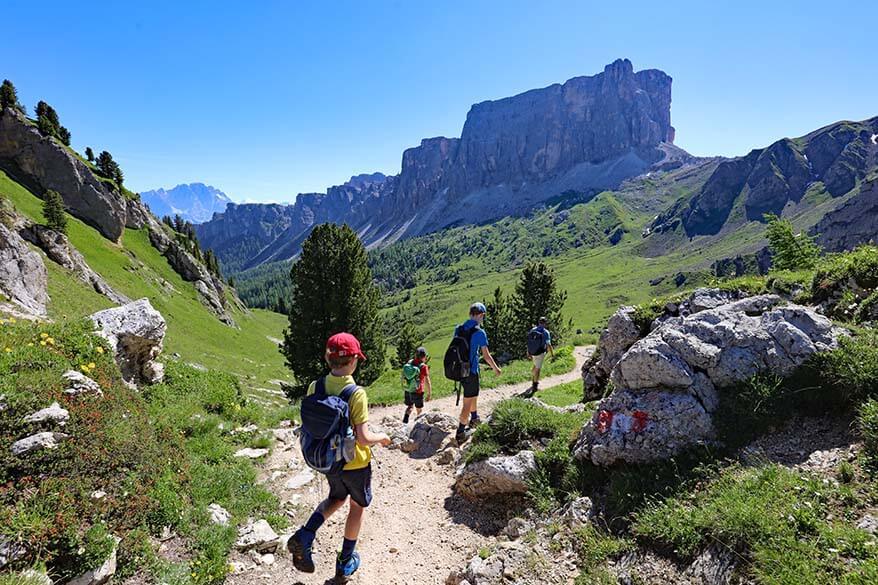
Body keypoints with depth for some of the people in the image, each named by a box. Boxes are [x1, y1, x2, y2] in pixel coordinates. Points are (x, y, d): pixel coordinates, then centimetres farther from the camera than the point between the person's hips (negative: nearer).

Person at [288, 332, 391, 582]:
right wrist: (382, 437, -7)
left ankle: (304, 536, 10)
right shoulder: (357, 393, -27)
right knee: (358, 506, 21)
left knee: (336, 498, 31)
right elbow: (364, 439, -27)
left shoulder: (315, 387, -12)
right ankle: (345, 563, 34)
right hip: (355, 462, -5)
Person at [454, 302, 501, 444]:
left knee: (473, 394, 28)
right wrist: (496, 369, 5)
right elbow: (486, 355, -11)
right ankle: (460, 434, 7)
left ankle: (474, 419, 46)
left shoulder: (458, 329, 1)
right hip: (471, 371, -7)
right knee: (467, 403, 3)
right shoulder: (479, 332, -17)